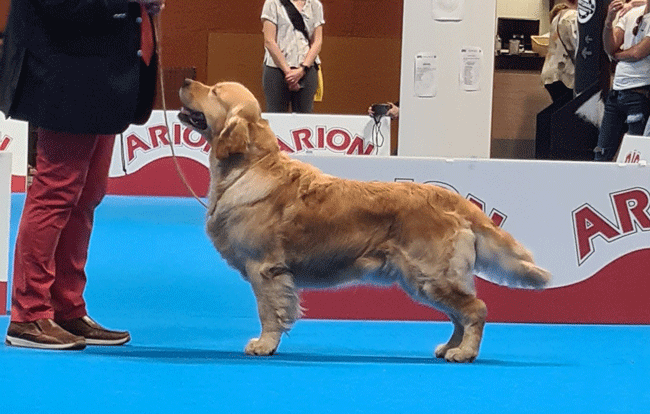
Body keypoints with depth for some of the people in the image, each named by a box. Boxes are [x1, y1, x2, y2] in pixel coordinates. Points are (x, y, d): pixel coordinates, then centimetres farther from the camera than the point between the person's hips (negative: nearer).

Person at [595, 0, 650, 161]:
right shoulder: (632, 14, 12)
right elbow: (610, 48, 6)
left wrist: (616, 54, 4)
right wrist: (609, 22, -11)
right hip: (617, 92, 7)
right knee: (602, 152, 6)